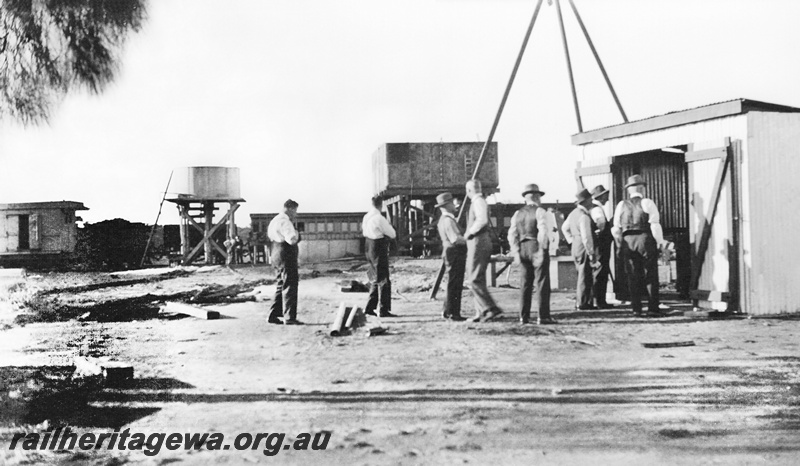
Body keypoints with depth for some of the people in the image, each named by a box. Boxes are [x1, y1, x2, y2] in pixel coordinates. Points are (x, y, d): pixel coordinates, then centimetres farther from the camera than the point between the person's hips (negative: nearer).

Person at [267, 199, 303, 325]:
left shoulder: (276, 220, 18)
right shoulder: (284, 221, -16)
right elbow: (292, 239, -25)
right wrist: (296, 232, -7)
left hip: (277, 257, 11)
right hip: (286, 257, -11)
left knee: (282, 286, 17)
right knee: (290, 286, -7)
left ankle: (273, 315, 20)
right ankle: (289, 317, -6)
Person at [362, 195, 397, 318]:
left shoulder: (366, 217, 6)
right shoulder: (379, 219, -19)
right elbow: (393, 234, -13)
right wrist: (390, 226, 8)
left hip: (370, 250, 8)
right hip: (379, 250, -8)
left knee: (375, 280, 18)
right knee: (384, 281, -1)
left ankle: (369, 307, 21)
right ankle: (384, 310, 2)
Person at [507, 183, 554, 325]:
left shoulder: (518, 213, 11)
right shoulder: (539, 212, -7)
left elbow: (512, 234, 6)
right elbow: (543, 232, -18)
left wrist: (516, 252, 7)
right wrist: (542, 250, -14)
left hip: (523, 248, 6)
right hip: (537, 247, -6)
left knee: (526, 283, 10)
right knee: (541, 282, -3)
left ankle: (524, 316, 11)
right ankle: (542, 316, -4)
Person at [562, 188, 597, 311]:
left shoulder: (574, 213, 12)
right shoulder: (584, 216, -19)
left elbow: (564, 227, 24)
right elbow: (586, 237, -23)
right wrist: (591, 253, -19)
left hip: (576, 247, 10)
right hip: (584, 249, -10)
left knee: (582, 276, 17)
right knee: (585, 276, -4)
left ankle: (580, 301, 22)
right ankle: (583, 303, -1)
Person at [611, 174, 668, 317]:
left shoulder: (621, 205, 8)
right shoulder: (647, 203, -2)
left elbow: (616, 229, 6)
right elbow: (655, 225, -8)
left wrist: (620, 246, 13)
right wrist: (660, 242, 0)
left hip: (628, 241, 3)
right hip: (646, 240, -3)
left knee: (633, 277, 7)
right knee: (651, 276, 3)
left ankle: (636, 309, 6)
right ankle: (653, 308, 0)